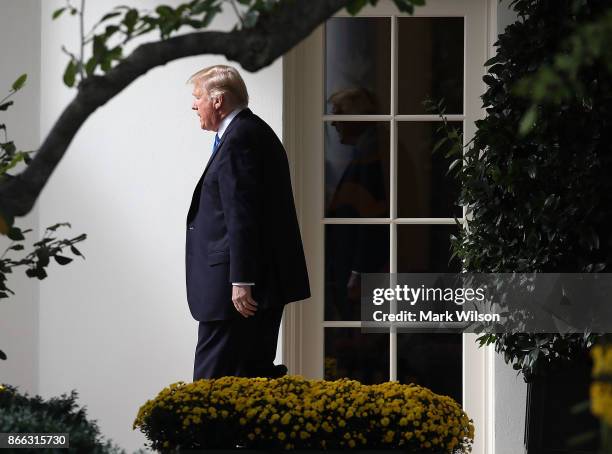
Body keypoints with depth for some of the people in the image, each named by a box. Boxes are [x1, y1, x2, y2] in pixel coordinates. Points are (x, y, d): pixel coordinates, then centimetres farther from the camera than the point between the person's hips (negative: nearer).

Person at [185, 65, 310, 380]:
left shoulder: (238, 140, -15)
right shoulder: (255, 132, 18)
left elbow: (242, 216, -21)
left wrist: (241, 281, -23)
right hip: (265, 281, 11)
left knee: (213, 378, -9)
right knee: (255, 372, 12)